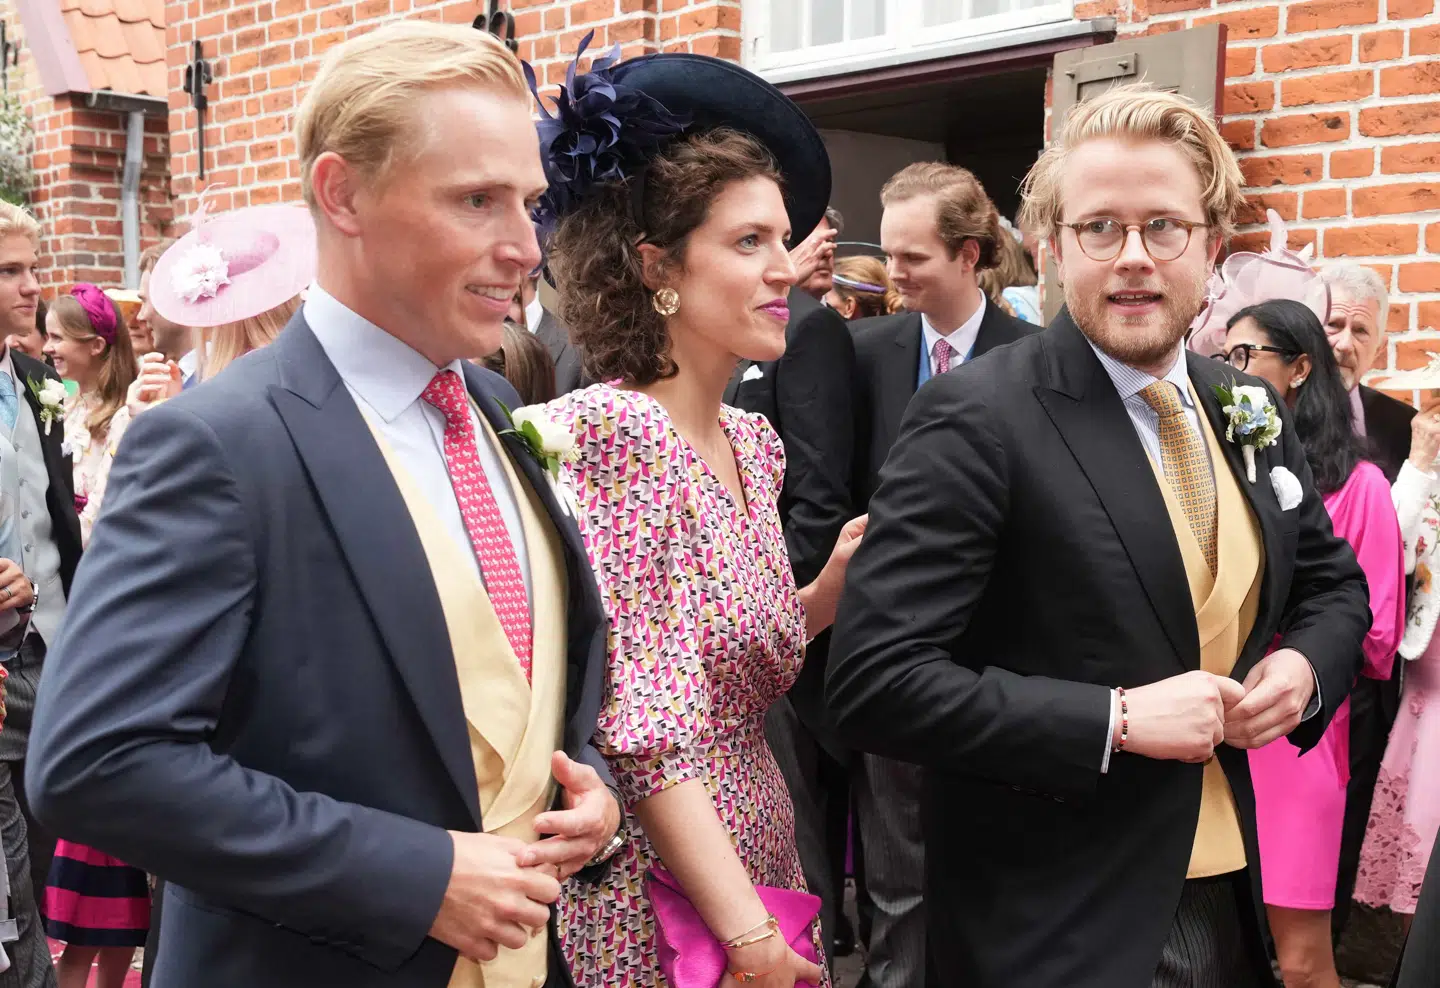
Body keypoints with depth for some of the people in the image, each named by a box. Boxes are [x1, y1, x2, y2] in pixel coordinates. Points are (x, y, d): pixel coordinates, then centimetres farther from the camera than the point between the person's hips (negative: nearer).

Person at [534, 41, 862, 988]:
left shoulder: (753, 439, 5)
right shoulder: (607, 428, -19)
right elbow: (647, 729, -22)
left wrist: (839, 577, -2)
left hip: (763, 848, 8)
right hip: (661, 889, -7)